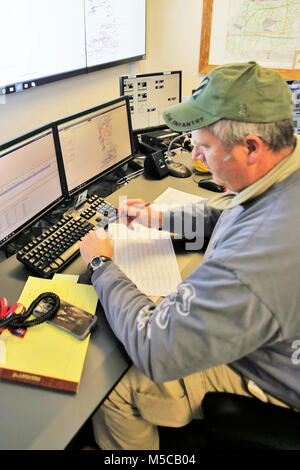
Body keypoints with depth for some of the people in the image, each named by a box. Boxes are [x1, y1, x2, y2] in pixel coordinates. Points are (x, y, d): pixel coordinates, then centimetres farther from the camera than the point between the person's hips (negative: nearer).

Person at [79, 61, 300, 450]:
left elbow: (157, 351, -34)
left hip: (265, 378, -8)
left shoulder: (260, 252, -44)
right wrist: (158, 218, -1)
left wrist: (102, 267, -21)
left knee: (110, 391, -1)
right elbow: (223, 211, 10)